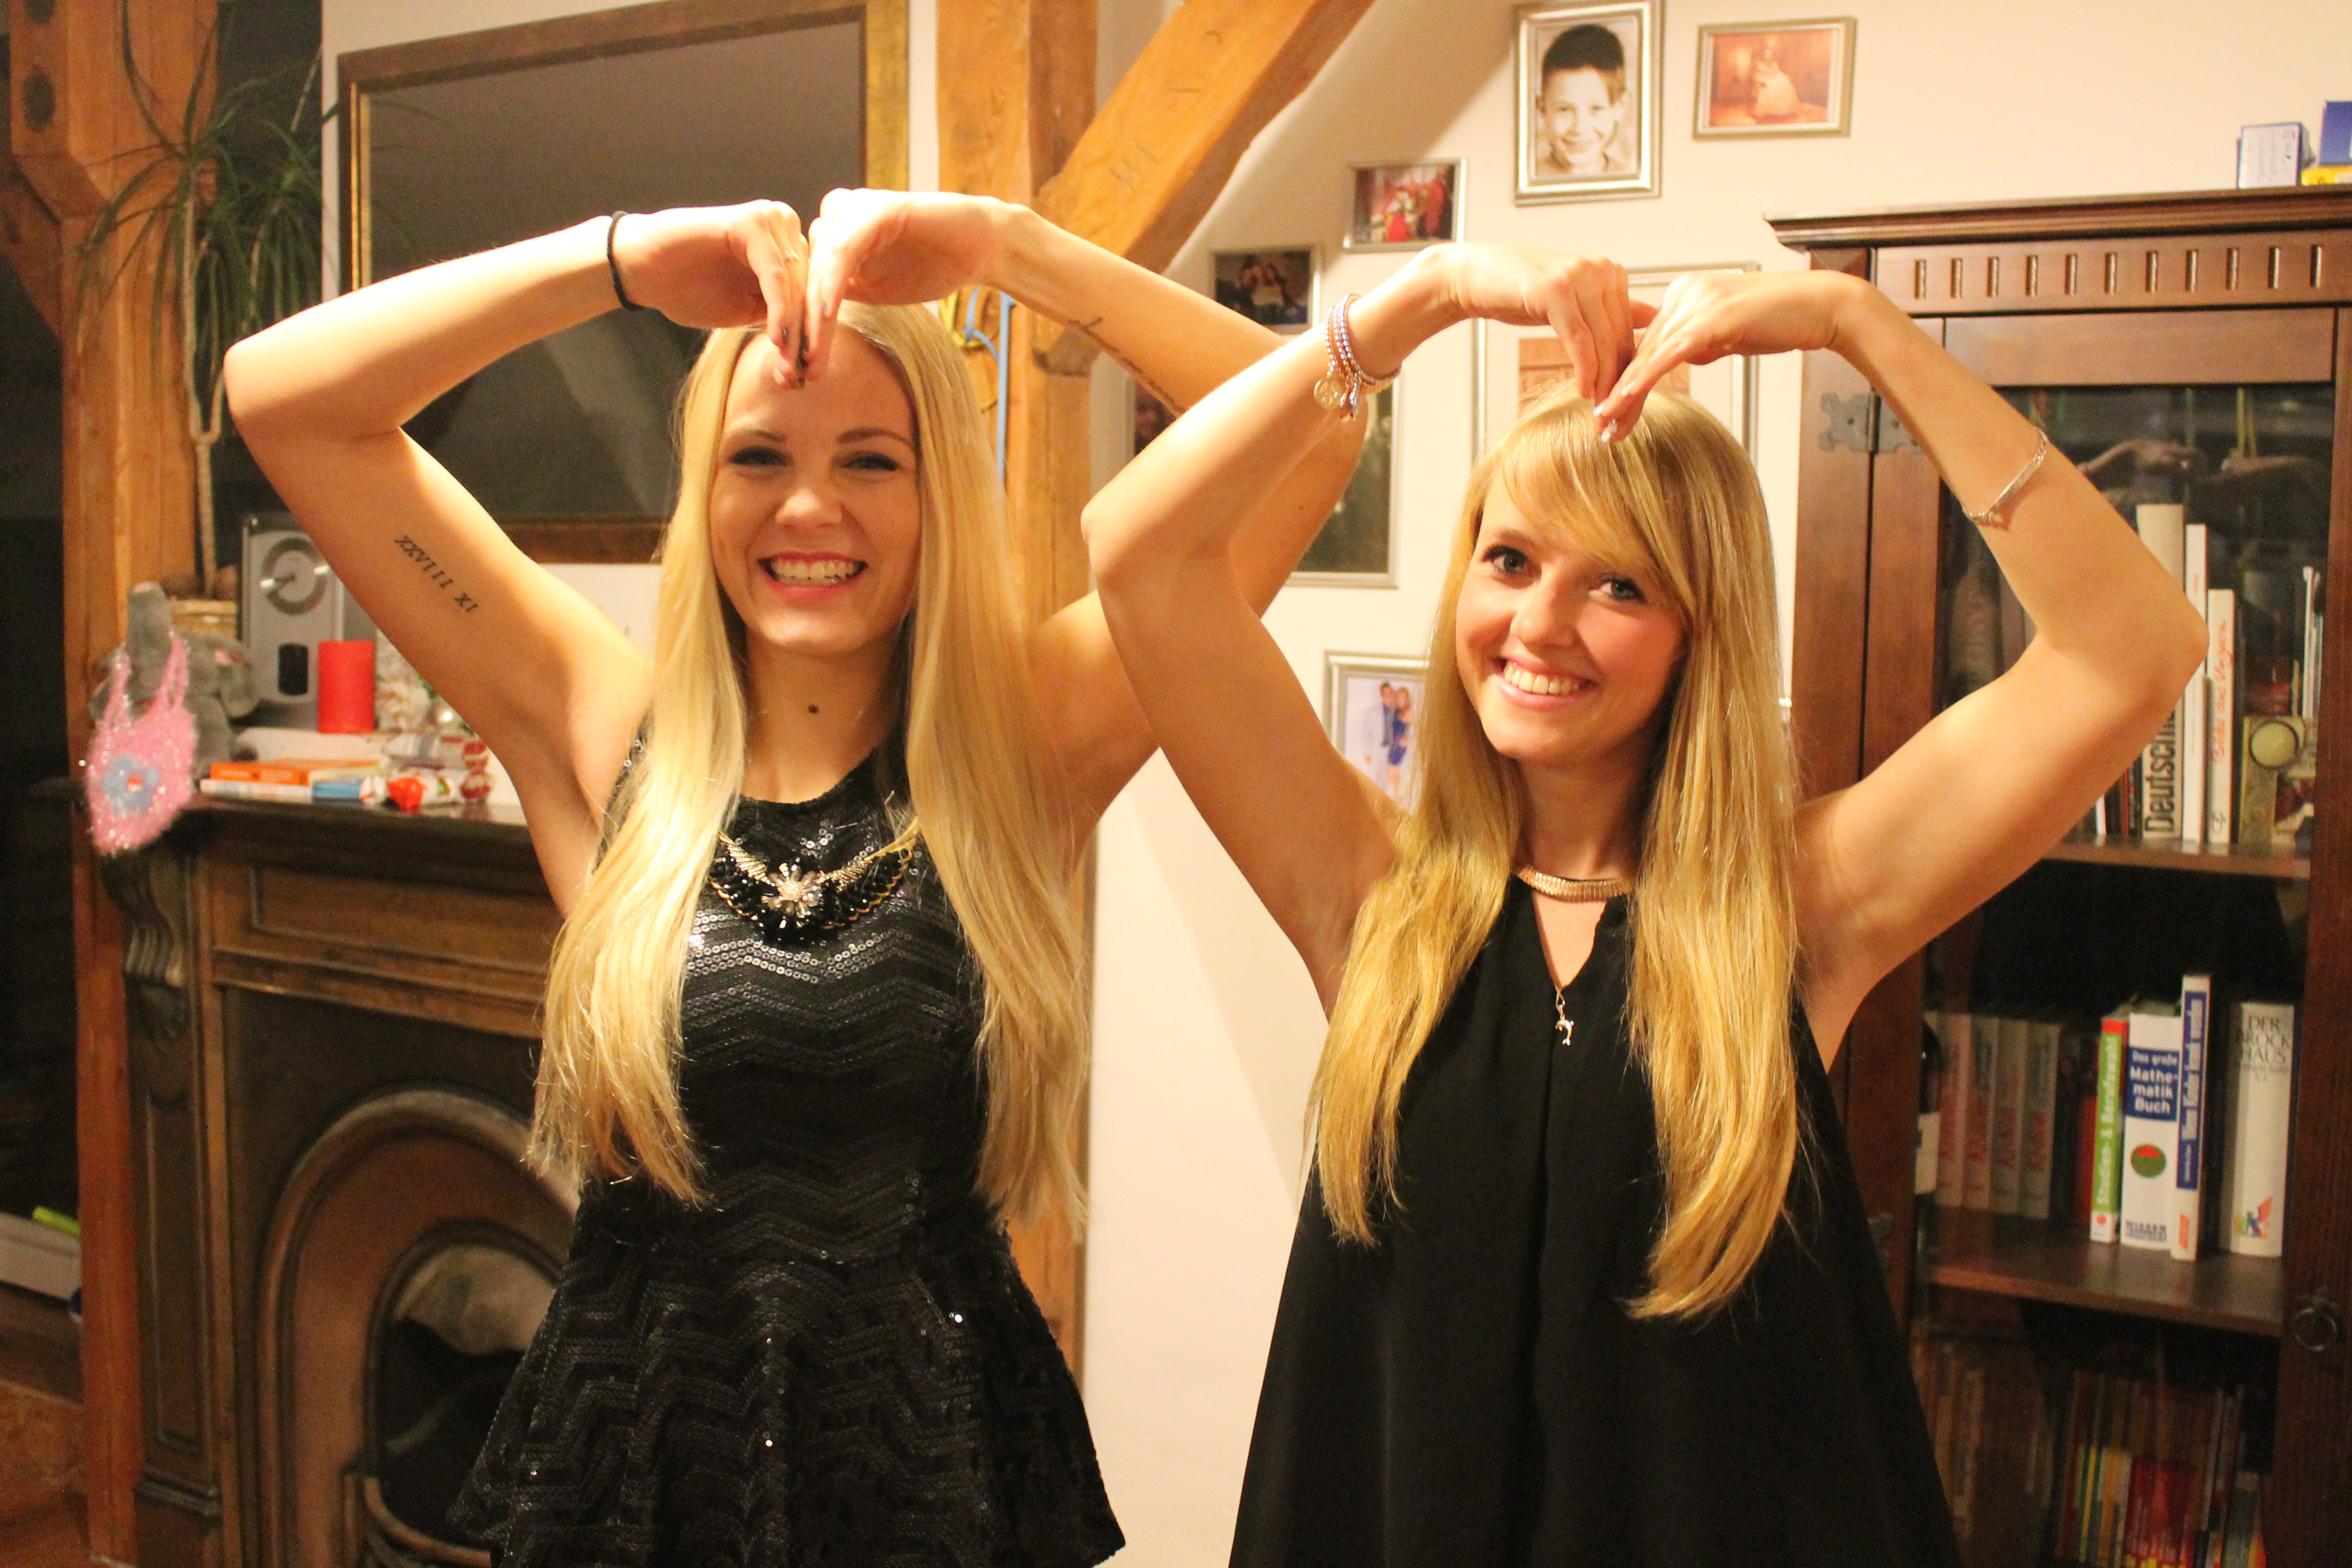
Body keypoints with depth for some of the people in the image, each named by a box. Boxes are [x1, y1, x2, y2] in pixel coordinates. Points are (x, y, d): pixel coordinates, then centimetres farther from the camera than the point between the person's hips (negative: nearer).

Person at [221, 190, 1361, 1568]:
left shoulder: (1030, 746, -7)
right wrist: (619, 260, -17)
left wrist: (1004, 245, -19)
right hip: (632, 1456, 1)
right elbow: (280, 394, -7)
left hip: (943, 1455, 0)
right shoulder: (609, 735, -5)